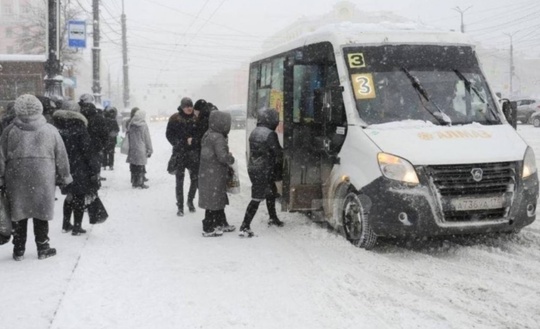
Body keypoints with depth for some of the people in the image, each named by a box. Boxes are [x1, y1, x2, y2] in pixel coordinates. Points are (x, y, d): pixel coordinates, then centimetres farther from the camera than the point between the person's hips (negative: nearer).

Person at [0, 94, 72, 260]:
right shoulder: (50, 130, -1)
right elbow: (61, 156, 4)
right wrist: (64, 177, 14)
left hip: (16, 180, 0)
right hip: (43, 180, 0)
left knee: (18, 216, 11)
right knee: (41, 215, 11)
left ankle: (19, 250, 18)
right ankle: (43, 248, 18)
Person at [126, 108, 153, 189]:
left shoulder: (130, 124, 0)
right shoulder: (144, 125, -9)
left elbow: (128, 136, 4)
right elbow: (147, 138, -5)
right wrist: (149, 150, 2)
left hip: (132, 149, 4)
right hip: (141, 150, -3)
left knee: (133, 167, 11)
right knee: (141, 168, 3)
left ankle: (134, 182, 16)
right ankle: (140, 183, 4)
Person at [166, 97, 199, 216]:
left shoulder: (196, 118, 2)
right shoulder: (174, 119, -2)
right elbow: (169, 134, 1)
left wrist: (193, 140, -13)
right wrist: (180, 143, -12)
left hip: (194, 153, 2)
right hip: (180, 153, -2)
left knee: (195, 179, 4)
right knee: (179, 180, 1)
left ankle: (190, 201, 27)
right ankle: (180, 206, 10)